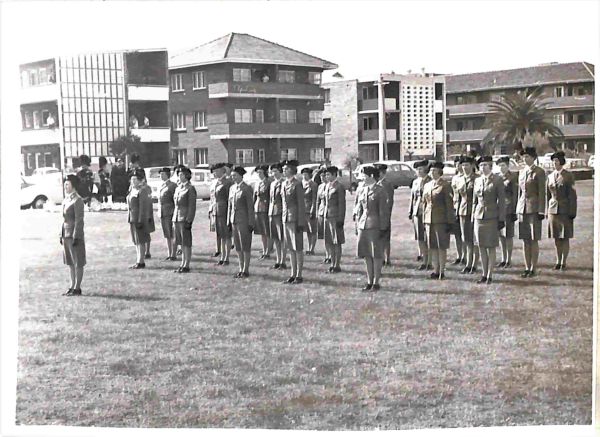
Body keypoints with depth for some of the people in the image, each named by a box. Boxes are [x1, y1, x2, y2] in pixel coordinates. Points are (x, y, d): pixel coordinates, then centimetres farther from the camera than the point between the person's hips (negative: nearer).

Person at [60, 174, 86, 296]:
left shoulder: (77, 200, -13)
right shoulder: (66, 200, 13)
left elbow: (79, 220, -16)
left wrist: (75, 237, -19)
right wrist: (62, 235, 16)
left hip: (75, 235, -9)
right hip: (66, 235, 9)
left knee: (78, 263, -1)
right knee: (70, 263, 13)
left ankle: (77, 288, 4)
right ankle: (72, 287, 20)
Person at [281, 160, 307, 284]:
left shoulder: (297, 184, -10)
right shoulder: (284, 184, 12)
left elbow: (301, 204, -12)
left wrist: (300, 223, -14)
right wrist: (283, 219, 15)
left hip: (296, 219, -7)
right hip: (286, 218, 7)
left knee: (298, 248, -1)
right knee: (290, 248, 11)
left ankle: (299, 275, 4)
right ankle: (293, 274, 17)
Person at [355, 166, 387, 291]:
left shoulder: (380, 191, -7)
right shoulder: (361, 190, 12)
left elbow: (383, 211, -8)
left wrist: (383, 228, -10)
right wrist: (358, 224, 13)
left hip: (375, 226, -6)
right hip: (363, 224, 6)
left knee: (376, 255, 1)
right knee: (366, 254, 10)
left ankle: (376, 282, 9)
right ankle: (369, 281, 20)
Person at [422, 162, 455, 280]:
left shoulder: (445, 186, -5)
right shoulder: (427, 186, 13)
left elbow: (449, 205, -6)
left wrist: (449, 222, -10)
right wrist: (424, 221, 13)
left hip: (441, 220, -5)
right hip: (429, 220, 6)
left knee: (441, 246, -2)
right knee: (432, 247, 7)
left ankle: (441, 271, 5)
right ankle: (436, 270, 15)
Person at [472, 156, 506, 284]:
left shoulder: (497, 180, -4)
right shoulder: (477, 181, 11)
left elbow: (501, 201, -5)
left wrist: (501, 219, -9)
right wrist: (473, 218, 12)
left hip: (492, 217, -5)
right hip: (479, 216, 5)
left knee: (491, 247, 0)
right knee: (481, 247, 7)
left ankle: (489, 275, 6)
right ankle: (484, 274, 16)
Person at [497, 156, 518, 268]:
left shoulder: (513, 177, -4)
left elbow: (515, 194, -7)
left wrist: (514, 211, -11)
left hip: (508, 210, -5)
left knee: (508, 236, -1)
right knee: (501, 235, 9)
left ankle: (509, 260, 7)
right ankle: (503, 259, 18)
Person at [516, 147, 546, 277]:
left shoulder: (539, 172, -5)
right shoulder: (521, 172, 14)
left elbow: (542, 193, -8)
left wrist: (541, 211, -12)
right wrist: (518, 209, 14)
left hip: (534, 208, -6)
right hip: (522, 208, 6)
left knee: (533, 240, -3)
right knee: (525, 240, 7)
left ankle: (534, 268, 4)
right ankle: (527, 267, 13)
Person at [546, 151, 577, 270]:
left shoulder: (568, 176, -5)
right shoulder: (550, 176, 9)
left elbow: (572, 195, -6)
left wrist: (572, 212, -10)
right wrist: (547, 211, 9)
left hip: (565, 210, -4)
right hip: (553, 210, 4)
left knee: (565, 237, 0)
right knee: (556, 238, 7)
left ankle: (564, 262, 8)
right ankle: (558, 261, 17)